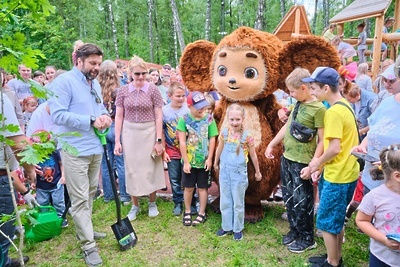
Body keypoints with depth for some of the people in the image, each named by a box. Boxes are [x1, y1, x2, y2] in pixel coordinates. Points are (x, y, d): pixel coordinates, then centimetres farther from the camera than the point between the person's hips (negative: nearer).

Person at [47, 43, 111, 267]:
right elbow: (58, 115, -19)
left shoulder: (96, 84, 14)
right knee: (80, 198, -2)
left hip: (96, 147, 8)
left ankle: (84, 229, 37)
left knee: (90, 193, 19)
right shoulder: (64, 82, -11)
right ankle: (88, 245, 7)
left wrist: (105, 117, -1)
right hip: (75, 150, -8)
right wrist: (91, 120, -20)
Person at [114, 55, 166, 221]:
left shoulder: (153, 90, -4)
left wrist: (159, 140, -8)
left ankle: (152, 203, 27)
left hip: (149, 132, -2)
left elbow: (158, 116, -4)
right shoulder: (123, 91, 1)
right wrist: (117, 141, -1)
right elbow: (119, 116, 3)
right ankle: (135, 205, 25)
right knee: (132, 169, 8)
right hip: (129, 133, 2)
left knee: (150, 168, 6)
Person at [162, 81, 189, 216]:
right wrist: (163, 151, -1)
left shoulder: (188, 110, -7)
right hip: (172, 152, 1)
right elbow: (161, 133, 0)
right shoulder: (164, 111, -6)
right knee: (175, 179, 11)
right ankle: (178, 203, 28)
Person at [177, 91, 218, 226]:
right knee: (188, 187, 11)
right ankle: (187, 212, 30)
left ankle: (202, 213, 26)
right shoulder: (184, 119, -9)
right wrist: (186, 162, -10)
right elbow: (182, 142, -9)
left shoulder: (209, 119, -6)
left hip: (204, 161, 0)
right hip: (189, 161, 0)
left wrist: (209, 159, -6)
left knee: (202, 187, 12)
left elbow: (212, 140, -2)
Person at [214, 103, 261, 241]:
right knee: (225, 202, 13)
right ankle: (226, 227, 29)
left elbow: (253, 155, 0)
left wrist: (257, 172, 8)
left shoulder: (247, 136, -12)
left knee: (238, 202, 9)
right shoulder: (224, 133, -5)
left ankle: (238, 229, 25)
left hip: (239, 173, -3)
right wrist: (216, 163, 24)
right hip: (224, 172, 3)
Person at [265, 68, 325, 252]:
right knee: (289, 198, 17)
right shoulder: (298, 104, 8)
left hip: (302, 162, -8)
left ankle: (307, 238, 25)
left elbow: (322, 141, -17)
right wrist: (271, 144, 20)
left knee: (302, 202, 6)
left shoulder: (319, 109, -16)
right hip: (286, 158, 8)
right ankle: (294, 230, 35)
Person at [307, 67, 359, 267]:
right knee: (336, 220, 21)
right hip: (345, 173, 10)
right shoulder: (345, 106, 8)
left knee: (327, 222, 6)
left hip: (338, 176, -10)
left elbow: (335, 147, -26)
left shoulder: (334, 112, -22)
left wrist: (318, 162, -8)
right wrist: (322, 164, 9)